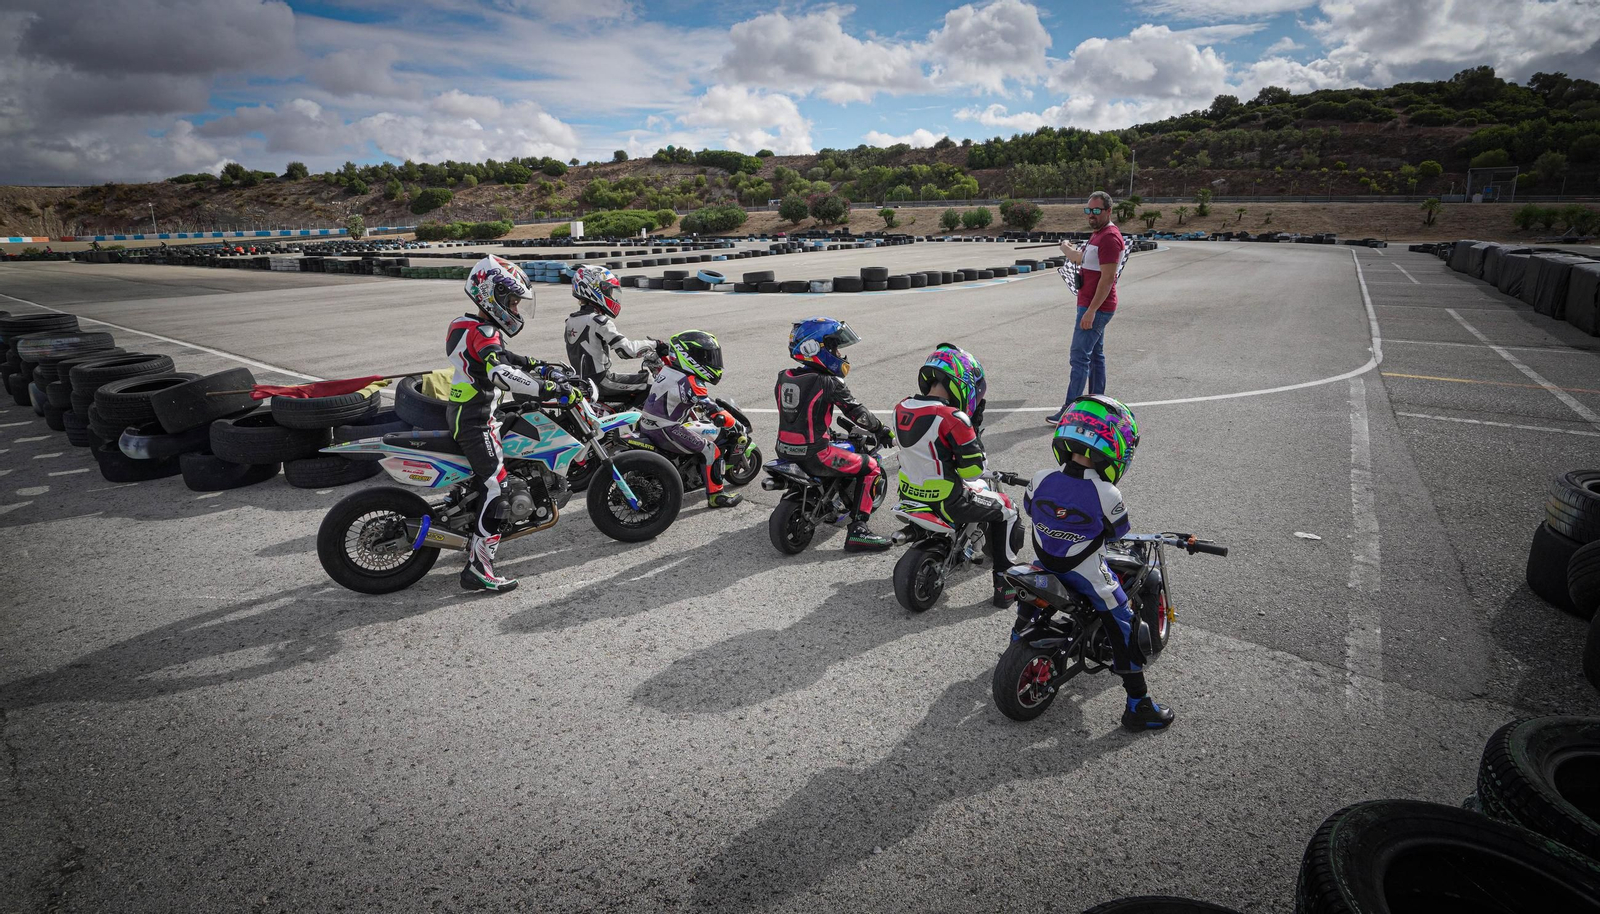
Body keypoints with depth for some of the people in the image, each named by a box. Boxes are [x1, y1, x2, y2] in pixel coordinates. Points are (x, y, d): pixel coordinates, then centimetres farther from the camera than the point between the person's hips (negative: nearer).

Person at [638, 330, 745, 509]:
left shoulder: (668, 368, 5)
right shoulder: (690, 383, -21)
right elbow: (717, 414, -22)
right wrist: (738, 429, -12)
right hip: (666, 431, -10)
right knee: (710, 450, -7)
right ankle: (715, 495, -1)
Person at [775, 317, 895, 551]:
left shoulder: (783, 379, 7)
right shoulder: (829, 383, -15)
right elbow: (856, 412, -11)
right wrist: (883, 431, 5)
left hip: (785, 451, 8)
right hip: (814, 455, -8)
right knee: (872, 468, 1)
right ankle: (857, 530, -7)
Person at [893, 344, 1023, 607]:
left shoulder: (901, 408, -2)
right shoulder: (953, 419, -23)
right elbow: (973, 471, -20)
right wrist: (972, 425, -7)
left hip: (909, 494, 7)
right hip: (945, 503, -7)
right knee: (1006, 509, 15)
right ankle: (1005, 584, 16)